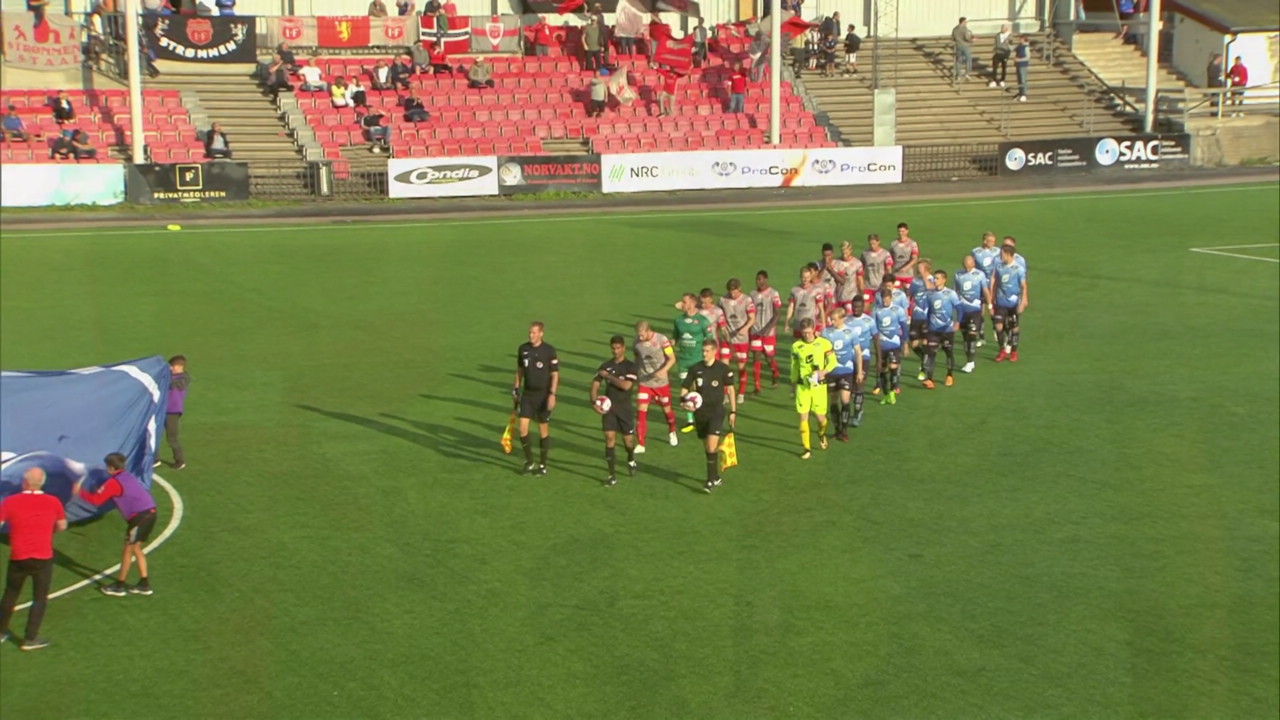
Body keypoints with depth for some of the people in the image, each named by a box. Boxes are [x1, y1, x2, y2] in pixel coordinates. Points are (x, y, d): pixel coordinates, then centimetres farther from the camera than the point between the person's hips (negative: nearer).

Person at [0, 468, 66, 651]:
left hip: (18, 559, 1)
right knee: (40, 598, 10)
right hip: (43, 559, -1)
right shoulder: (53, 502, -5)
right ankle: (30, 639, 9)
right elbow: (62, 526, 10)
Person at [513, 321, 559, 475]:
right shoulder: (523, 349, 2)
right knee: (523, 428, -5)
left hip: (543, 395, -4)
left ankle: (543, 465, 17)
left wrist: (552, 394, -17)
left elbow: (555, 374, -8)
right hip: (527, 394, 4)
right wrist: (516, 389, 13)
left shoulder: (549, 351, -10)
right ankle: (529, 462, 11)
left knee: (544, 429, 5)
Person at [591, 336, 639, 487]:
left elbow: (626, 385, -21)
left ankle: (631, 460, 38)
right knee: (610, 438, -8)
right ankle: (612, 475, -4)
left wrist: (608, 376, -14)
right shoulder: (605, 366, 4)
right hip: (608, 408, 2)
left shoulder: (631, 367, -6)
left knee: (628, 441, 3)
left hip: (625, 408, -2)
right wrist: (594, 402, -13)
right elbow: (595, 385, 3)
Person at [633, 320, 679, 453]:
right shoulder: (637, 342, -5)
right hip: (644, 382, 2)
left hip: (661, 382, -2)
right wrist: (635, 374, 14)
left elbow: (672, 359, -14)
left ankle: (672, 432, 43)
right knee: (642, 411, -9)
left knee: (666, 409, 12)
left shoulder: (661, 340, -16)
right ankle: (640, 444, -6)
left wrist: (663, 371, -29)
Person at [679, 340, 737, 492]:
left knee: (712, 447, -16)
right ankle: (716, 477, 27)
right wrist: (683, 401, -15)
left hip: (716, 411, -4)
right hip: (700, 411, 4)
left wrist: (733, 412, 4)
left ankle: (711, 481, -12)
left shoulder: (724, 369, -5)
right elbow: (684, 388, 7)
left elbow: (730, 390, 4)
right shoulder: (695, 369, 2)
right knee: (707, 448, 12)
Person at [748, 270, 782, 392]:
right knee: (756, 357, -3)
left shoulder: (773, 294, -8)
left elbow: (777, 315, -11)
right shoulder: (753, 295, 8)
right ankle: (757, 386, -2)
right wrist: (748, 330, 8)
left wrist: (768, 328, -22)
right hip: (755, 331, 4)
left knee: (770, 357, 6)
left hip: (769, 332, -4)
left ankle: (776, 377, 35)